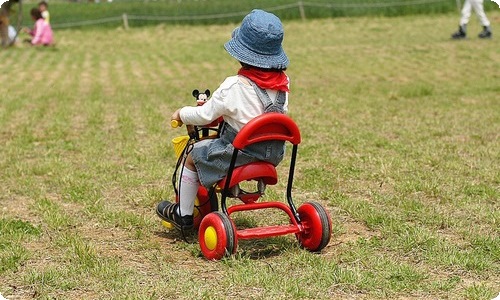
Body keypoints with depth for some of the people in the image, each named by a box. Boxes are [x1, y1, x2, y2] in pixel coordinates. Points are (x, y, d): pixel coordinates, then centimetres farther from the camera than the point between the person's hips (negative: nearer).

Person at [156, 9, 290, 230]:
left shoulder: (234, 86, -22)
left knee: (194, 155, 17)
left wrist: (182, 114, 7)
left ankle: (182, 214, 24)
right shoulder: (282, 82, -4)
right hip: (274, 152, 7)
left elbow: (205, 115, -15)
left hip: (241, 152, -7)